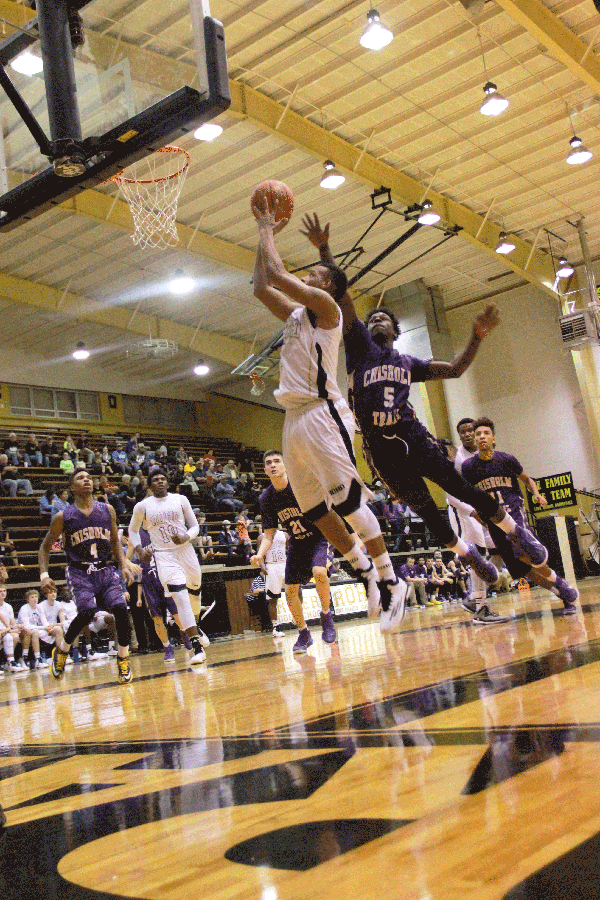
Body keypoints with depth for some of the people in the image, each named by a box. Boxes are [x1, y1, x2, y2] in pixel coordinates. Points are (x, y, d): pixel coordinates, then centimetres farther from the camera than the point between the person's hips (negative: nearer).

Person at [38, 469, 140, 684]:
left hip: (106, 570, 3)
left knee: (121, 609, -18)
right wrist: (44, 574, -4)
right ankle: (62, 650, 2)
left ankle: (123, 658, 3)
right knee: (88, 611, -26)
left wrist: (123, 564, 4)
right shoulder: (63, 516, -1)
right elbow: (45, 546, 8)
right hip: (79, 572, -3)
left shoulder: (107, 510, 7)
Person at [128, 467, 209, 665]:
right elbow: (133, 530, 15)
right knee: (181, 598, -18)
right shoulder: (142, 506, 1)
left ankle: (195, 628, 49)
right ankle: (196, 647, -19)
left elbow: (195, 526, 8)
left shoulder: (180, 500, 4)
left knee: (195, 590, 17)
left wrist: (186, 537, -13)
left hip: (186, 550, 3)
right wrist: (139, 550, -1)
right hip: (163, 555, -3)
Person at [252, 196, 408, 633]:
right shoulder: (296, 315, 22)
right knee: (316, 511, 10)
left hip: (323, 415, -9)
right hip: (295, 419, 9)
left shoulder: (326, 306, -2)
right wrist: (267, 231, 26)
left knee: (349, 501, -12)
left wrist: (267, 229, 5)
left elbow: (275, 273, -9)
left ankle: (391, 582, -4)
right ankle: (365, 571, 23)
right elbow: (261, 287, 26)